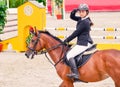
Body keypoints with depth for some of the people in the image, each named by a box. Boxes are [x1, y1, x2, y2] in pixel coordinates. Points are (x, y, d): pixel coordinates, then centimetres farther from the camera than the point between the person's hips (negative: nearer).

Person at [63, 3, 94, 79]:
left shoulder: (84, 22, -18)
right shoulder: (81, 19, 11)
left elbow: (76, 33, -15)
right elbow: (72, 17, 23)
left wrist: (67, 40, -6)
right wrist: (74, 11, 1)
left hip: (83, 44, -11)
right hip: (86, 43, 11)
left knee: (69, 55, -16)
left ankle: (75, 73, -25)